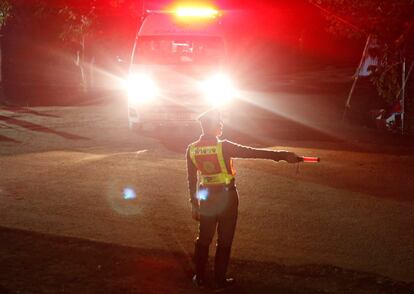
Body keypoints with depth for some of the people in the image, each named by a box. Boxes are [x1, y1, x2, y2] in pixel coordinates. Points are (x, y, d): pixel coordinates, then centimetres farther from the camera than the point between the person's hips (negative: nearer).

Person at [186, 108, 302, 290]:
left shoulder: (192, 149, -6)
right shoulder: (223, 147, -21)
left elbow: (191, 179, 2)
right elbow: (254, 153, -24)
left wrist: (194, 203, 13)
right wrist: (283, 155, -26)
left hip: (206, 197, 4)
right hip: (226, 197, -4)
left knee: (203, 238, 16)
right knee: (224, 240, 8)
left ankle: (199, 278, 22)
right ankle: (220, 280, 15)